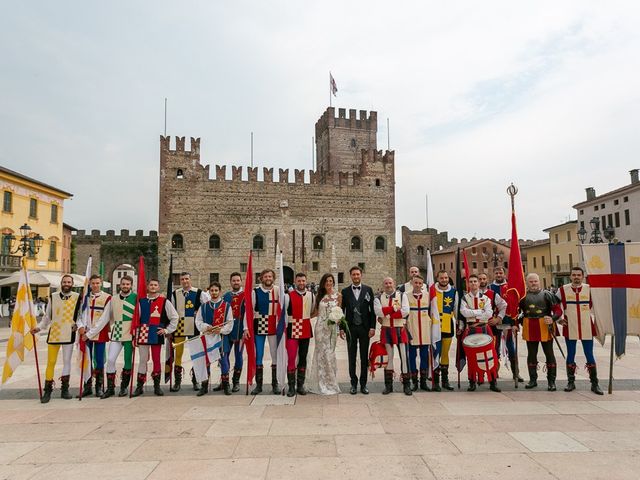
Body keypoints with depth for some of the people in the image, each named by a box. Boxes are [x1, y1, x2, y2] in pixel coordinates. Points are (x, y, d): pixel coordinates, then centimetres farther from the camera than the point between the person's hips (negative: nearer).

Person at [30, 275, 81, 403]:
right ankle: (48, 390, 14)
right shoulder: (53, 297, 5)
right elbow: (47, 316, 11)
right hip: (54, 334, 1)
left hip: (68, 335, -1)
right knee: (50, 362, 3)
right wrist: (39, 327, 0)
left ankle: (64, 389, 19)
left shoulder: (77, 297, 0)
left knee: (67, 362, 8)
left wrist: (78, 325, -9)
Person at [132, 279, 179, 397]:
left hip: (157, 335, -1)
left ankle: (157, 386, 15)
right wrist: (134, 335, 6)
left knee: (156, 360, 6)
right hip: (143, 334, 2)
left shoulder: (164, 301, 0)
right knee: (143, 360, 6)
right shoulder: (141, 301, 7)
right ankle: (140, 386, 16)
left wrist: (167, 330, 0)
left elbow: (175, 317, 4)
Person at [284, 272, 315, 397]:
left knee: (303, 358, 11)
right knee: (291, 359, -6)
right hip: (292, 331, -4)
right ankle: (291, 387, 5)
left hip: (306, 331, 4)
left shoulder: (311, 295, 6)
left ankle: (300, 385, 20)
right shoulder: (288, 296, -7)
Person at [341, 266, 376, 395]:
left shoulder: (368, 290, 2)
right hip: (350, 328, 1)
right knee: (352, 357, 6)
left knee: (364, 357, 6)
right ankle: (353, 383, 16)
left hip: (364, 327, 0)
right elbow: (342, 310, 4)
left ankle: (363, 384, 16)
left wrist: (372, 327, -6)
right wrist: (341, 328, 0)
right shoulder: (345, 291, 4)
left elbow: (372, 309, 0)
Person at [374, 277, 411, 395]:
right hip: (386, 330, 1)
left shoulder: (402, 295, 1)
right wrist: (395, 307, -13)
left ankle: (406, 384, 11)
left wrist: (386, 313, -12)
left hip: (400, 329, -1)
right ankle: (388, 385, 19)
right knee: (388, 357, 9)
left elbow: (405, 311, -13)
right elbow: (378, 311, -14)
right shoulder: (378, 298, 4)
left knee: (404, 356, 0)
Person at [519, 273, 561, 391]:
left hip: (546, 328, -2)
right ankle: (533, 379, 22)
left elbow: (557, 310, -5)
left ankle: (551, 381, 15)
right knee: (531, 355, 11)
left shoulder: (547, 294, -2)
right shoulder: (523, 296, 5)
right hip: (529, 329, 2)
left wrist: (552, 319, -22)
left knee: (549, 354, 5)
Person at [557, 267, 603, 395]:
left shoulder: (590, 289, -1)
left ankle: (594, 384, 16)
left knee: (590, 356, 5)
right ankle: (571, 382, 18)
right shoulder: (563, 290, -1)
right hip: (570, 329, 0)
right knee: (570, 356, 8)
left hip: (587, 329, 0)